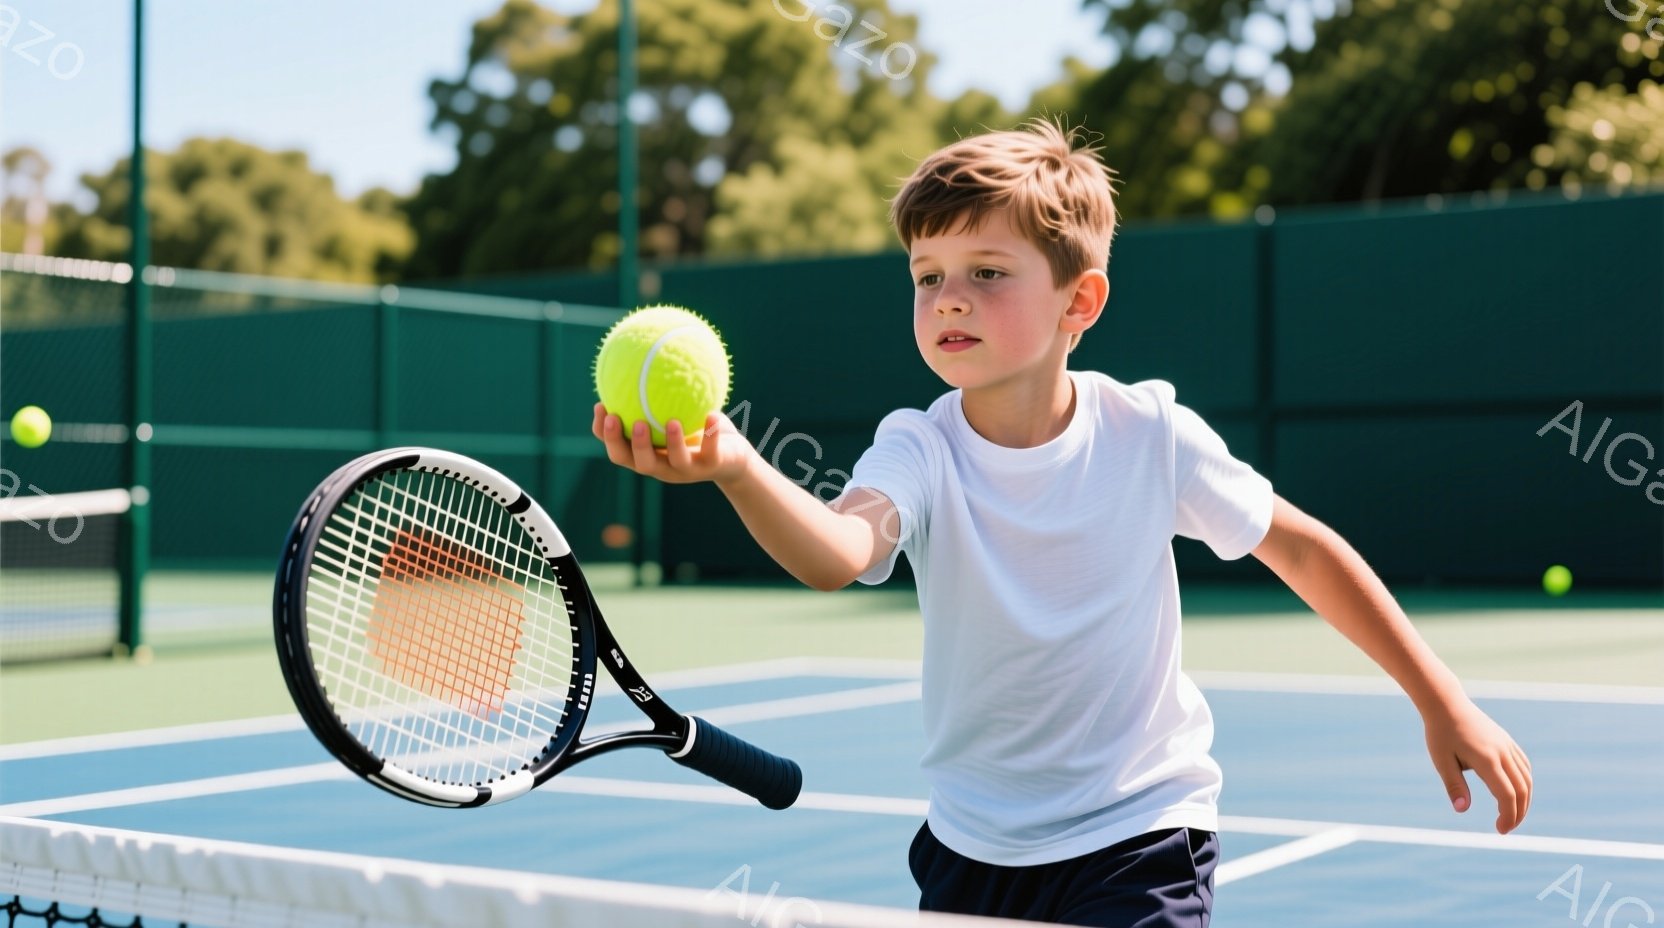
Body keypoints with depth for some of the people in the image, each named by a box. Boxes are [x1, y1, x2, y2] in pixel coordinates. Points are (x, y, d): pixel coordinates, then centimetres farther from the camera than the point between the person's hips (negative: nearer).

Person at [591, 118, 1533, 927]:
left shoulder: (1150, 433, -14)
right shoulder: (919, 450, -15)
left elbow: (1305, 549, -1)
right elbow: (838, 554, -38)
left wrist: (1446, 705, 2)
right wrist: (734, 466, -59)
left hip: (1140, 838, -2)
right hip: (972, 844, 2)